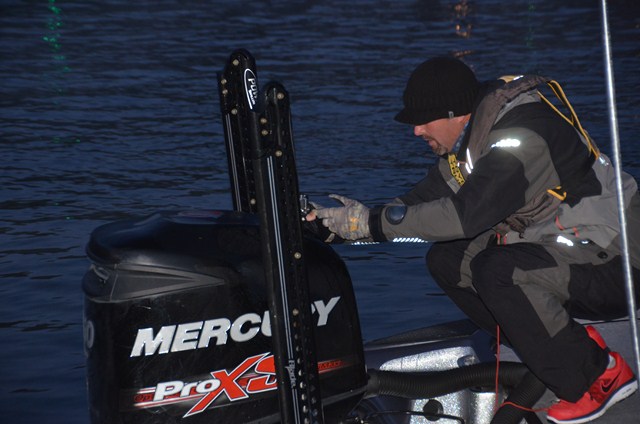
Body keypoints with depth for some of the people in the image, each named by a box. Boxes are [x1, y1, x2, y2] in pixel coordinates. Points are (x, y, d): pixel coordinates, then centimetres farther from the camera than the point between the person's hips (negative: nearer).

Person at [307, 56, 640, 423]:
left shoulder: (522, 135, -26)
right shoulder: (469, 137, 4)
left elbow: (466, 214, -33)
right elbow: (424, 198, 7)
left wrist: (372, 222, -27)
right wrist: (356, 216, -6)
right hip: (551, 248, 10)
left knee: (499, 272, -32)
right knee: (446, 259, -1)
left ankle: (601, 375, -13)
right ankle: (570, 341, 1)